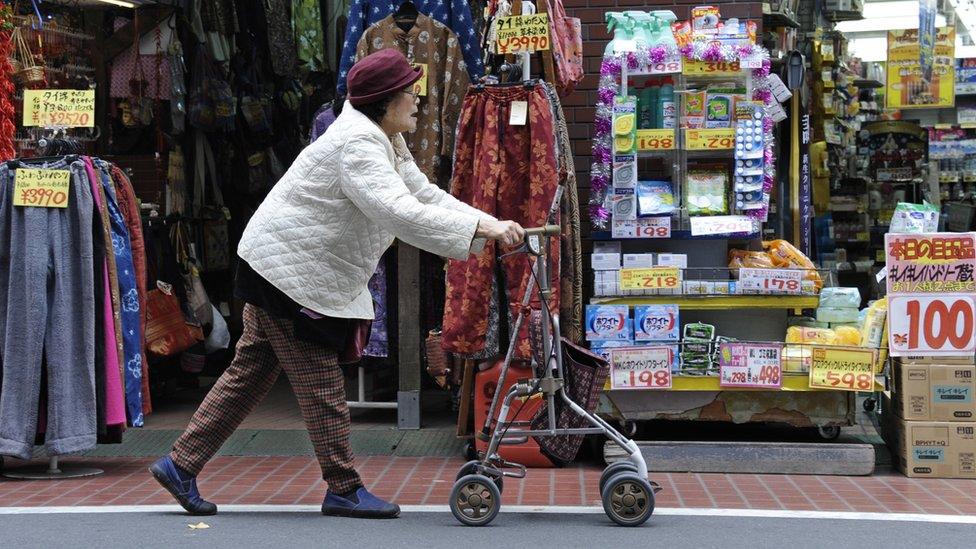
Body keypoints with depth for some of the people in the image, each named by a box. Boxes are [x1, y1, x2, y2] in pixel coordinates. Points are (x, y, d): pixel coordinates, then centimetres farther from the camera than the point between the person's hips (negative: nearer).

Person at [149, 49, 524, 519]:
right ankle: (343, 490, 9)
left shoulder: (386, 142, 12)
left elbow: (425, 195, 11)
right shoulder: (358, 144, -22)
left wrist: (489, 224, -2)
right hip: (287, 270, -11)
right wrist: (480, 227, -34)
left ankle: (180, 465, 19)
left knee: (250, 372, 12)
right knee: (320, 382, -2)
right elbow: (399, 214, -34)